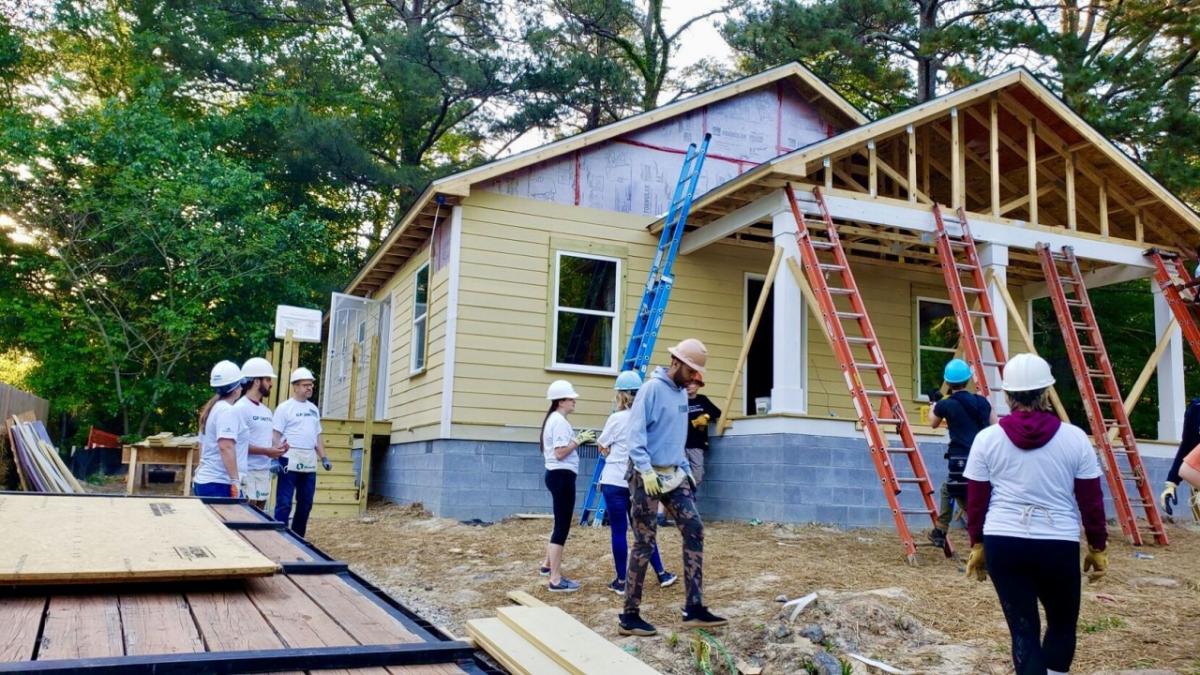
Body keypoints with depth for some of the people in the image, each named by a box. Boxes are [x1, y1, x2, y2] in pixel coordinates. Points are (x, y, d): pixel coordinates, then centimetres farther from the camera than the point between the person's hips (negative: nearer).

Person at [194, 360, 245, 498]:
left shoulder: (212, 409, 15)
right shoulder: (227, 411, -12)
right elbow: (226, 447, -23)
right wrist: (235, 481, -24)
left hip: (204, 481, 9)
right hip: (219, 484, -9)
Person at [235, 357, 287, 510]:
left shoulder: (267, 411, 15)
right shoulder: (240, 408, -10)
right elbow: (237, 444, -16)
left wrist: (277, 449, -1)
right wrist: (266, 451, -18)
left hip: (265, 472, 8)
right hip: (247, 473, -8)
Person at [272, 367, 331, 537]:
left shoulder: (313, 409, 16)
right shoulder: (285, 407, -4)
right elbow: (275, 435, -9)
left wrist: (324, 458, 12)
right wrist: (275, 459, -19)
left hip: (309, 463, 7)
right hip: (290, 461, -7)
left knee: (306, 504, 11)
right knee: (284, 503, -7)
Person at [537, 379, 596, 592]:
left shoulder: (553, 419, 16)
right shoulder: (560, 421, -16)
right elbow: (560, 453, -22)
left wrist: (579, 439, 10)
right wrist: (579, 440, -14)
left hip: (556, 474, 11)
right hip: (562, 476, -11)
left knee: (560, 523, 23)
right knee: (562, 526, -8)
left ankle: (548, 565, 37)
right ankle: (556, 580, -6)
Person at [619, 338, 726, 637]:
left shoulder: (682, 393, 13)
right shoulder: (652, 388, -12)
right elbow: (635, 434, -18)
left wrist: (687, 470, 16)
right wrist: (646, 471, -26)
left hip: (674, 475, 8)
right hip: (648, 477, -8)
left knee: (694, 531, 0)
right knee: (644, 544, -3)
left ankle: (694, 608, 5)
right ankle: (629, 616, 8)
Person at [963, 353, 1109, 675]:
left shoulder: (987, 438, -1)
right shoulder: (1074, 438, -2)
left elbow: (976, 501, 4)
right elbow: (1091, 500, 3)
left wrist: (977, 544, 16)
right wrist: (1097, 547, 15)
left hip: (1002, 543, 0)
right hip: (1059, 545, 0)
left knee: (1023, 628, 7)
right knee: (1062, 622, 21)